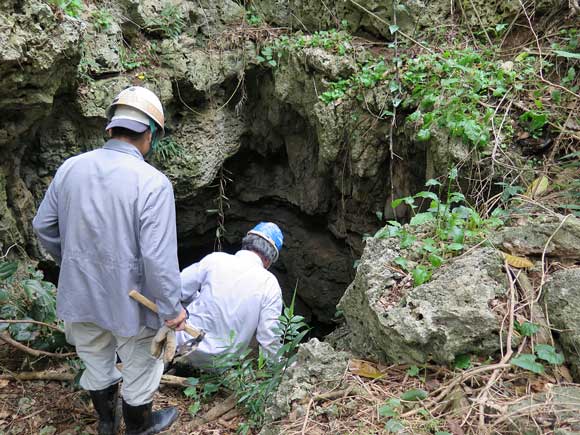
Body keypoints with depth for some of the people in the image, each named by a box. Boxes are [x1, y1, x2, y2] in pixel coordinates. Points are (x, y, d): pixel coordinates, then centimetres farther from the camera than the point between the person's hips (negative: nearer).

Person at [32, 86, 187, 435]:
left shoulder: (71, 167, -6)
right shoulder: (153, 182, -24)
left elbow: (43, 226, 5)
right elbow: (159, 257, -26)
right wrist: (172, 308, -13)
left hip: (80, 292, 6)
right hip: (128, 299, -5)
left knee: (96, 360, 26)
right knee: (140, 366, 21)